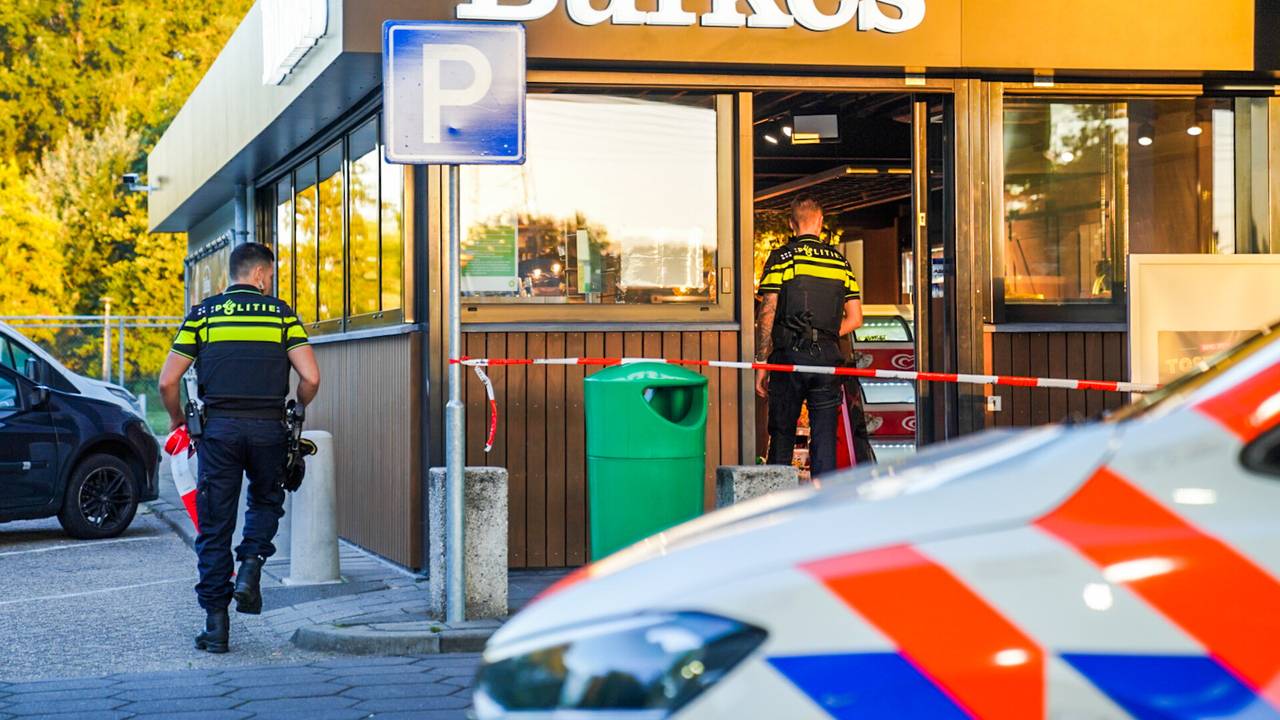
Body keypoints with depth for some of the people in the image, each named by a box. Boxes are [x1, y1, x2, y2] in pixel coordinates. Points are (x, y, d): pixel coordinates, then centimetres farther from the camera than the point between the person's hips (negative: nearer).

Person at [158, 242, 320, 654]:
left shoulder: (203, 315, 7)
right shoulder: (281, 314, 6)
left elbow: (168, 381, 4)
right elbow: (310, 378, -3)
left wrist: (176, 419, 22)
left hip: (219, 427, 0)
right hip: (268, 427, 0)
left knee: (215, 527, 6)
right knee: (266, 501, 25)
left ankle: (216, 624, 5)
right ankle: (250, 568, 0)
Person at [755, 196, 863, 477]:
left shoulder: (781, 258, 0)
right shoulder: (840, 261, 11)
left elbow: (767, 314, -6)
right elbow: (855, 319, 10)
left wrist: (761, 364, -2)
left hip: (789, 355, -2)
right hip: (828, 358, 2)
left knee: (782, 435, 5)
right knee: (825, 438, 3)